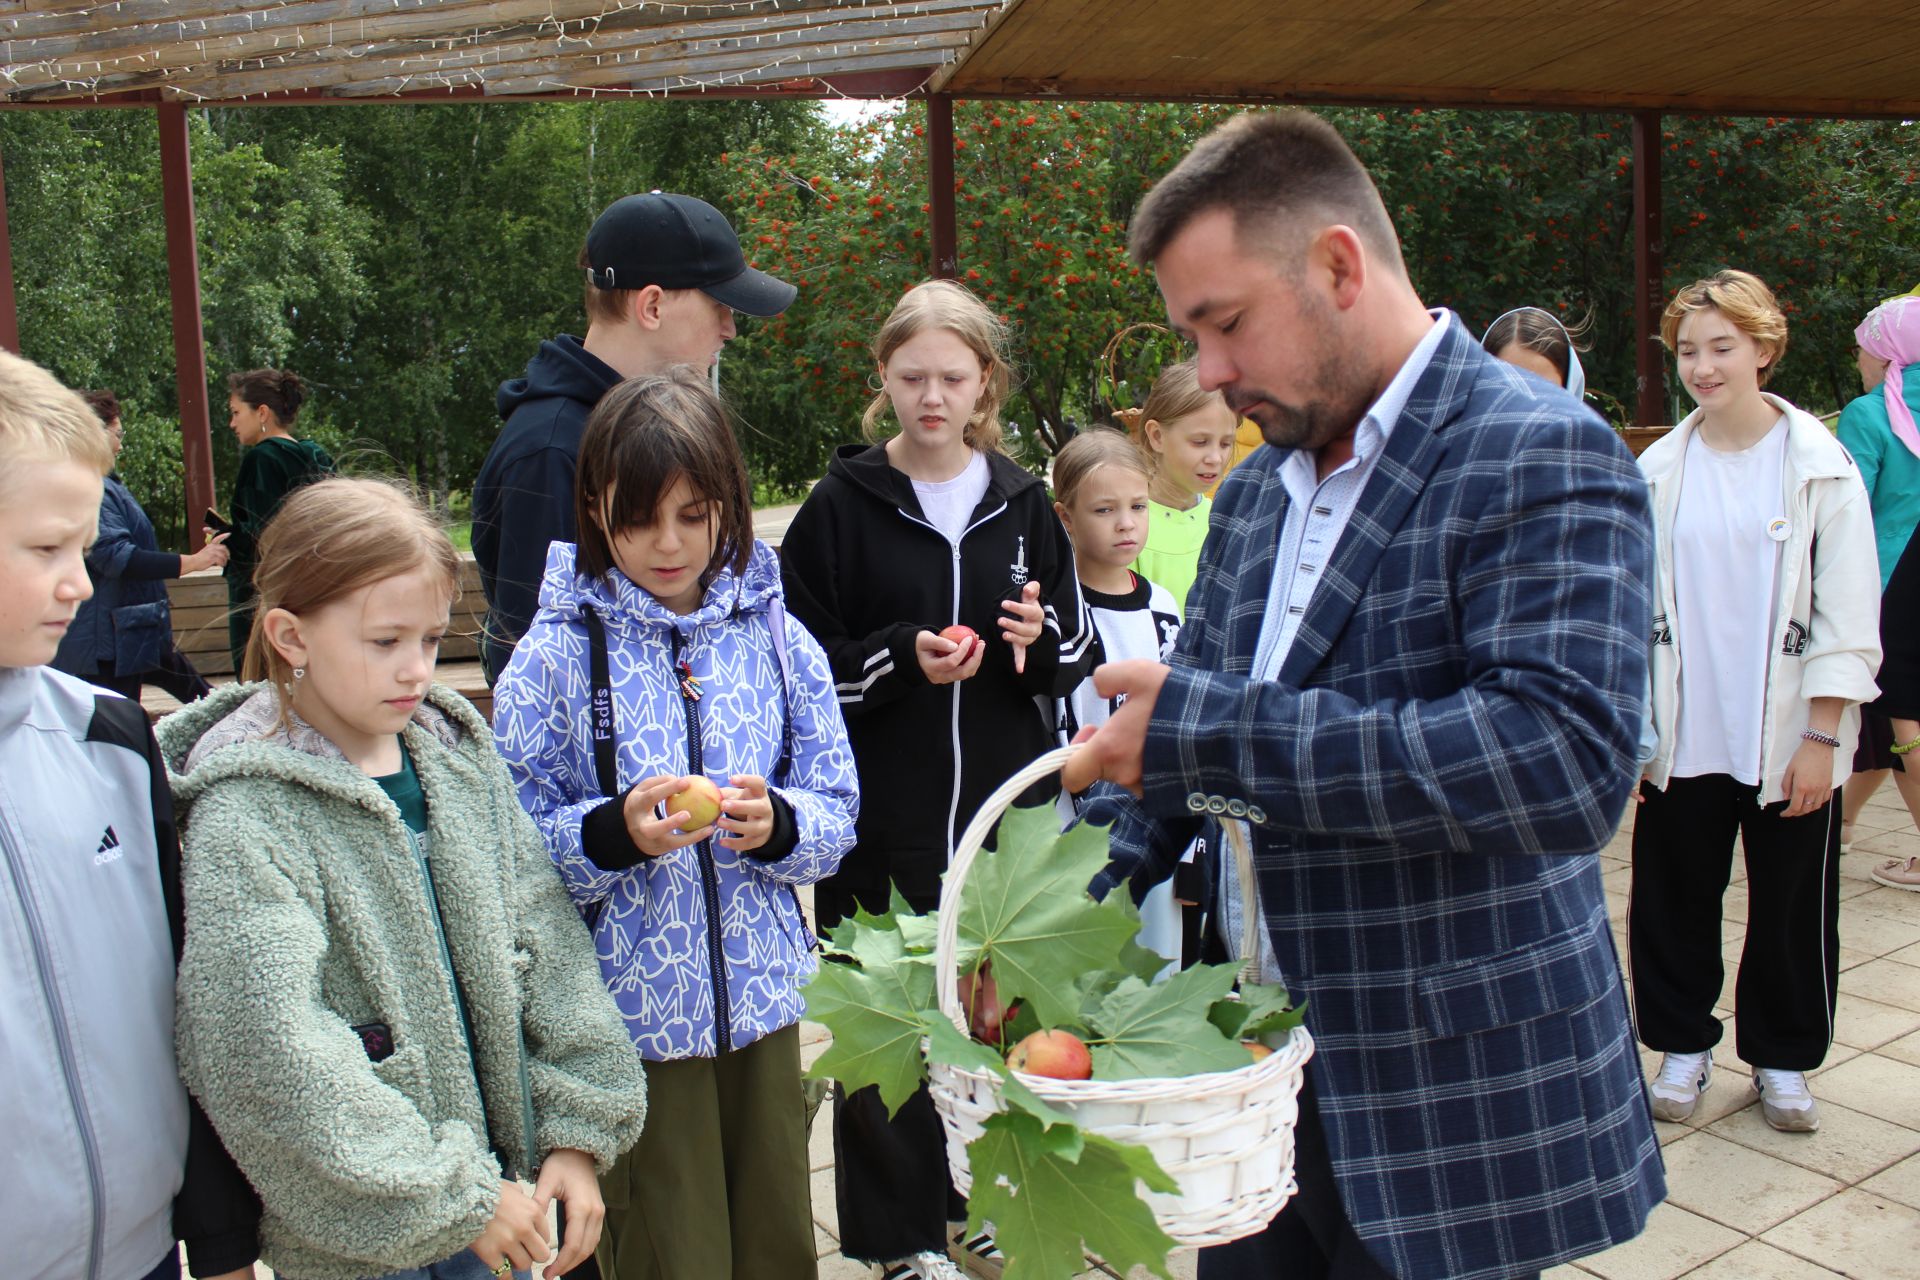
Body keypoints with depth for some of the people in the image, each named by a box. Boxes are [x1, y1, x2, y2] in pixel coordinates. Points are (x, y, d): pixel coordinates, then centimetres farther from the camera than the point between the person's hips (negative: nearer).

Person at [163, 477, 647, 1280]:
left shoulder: (461, 758, 0)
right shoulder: (244, 819, -17)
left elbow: (547, 942, 2)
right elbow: (273, 1053, -22)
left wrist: (575, 1130, -5)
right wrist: (453, 1197, -18)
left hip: (495, 1171, 5)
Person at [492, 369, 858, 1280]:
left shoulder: (775, 641, 2)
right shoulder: (558, 656, -7)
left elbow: (836, 814, 4)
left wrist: (778, 824, -17)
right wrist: (613, 833, -25)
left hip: (761, 997, 3)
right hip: (633, 1012, -3)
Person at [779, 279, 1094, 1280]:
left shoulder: (1020, 502, 8)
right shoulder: (843, 505, -2)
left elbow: (1076, 652, 13)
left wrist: (1043, 637, -9)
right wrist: (902, 659, -18)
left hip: (1005, 811, 3)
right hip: (884, 817, -3)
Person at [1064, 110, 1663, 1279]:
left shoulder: (1543, 461, -15)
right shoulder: (1258, 490, 9)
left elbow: (1568, 763, -29)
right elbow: (1171, 734, 15)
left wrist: (1217, 730, -29)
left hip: (1449, 1124, -6)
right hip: (1259, 1067, 7)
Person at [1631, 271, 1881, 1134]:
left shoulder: (1821, 468, -3)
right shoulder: (1658, 471, 3)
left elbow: (1847, 619, -4)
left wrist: (1821, 739, -9)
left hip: (1789, 739, -1)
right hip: (1683, 739, 2)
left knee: (1792, 909, 9)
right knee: (1673, 902, 8)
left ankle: (1782, 1059, 28)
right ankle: (1682, 1045, 27)